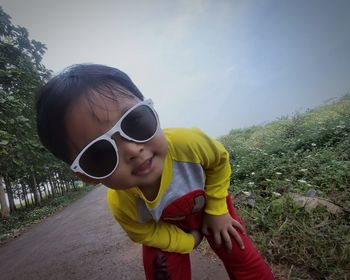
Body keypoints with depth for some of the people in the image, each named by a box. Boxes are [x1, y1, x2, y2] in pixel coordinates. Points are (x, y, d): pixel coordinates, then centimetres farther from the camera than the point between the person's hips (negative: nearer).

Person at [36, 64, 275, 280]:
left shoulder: (189, 142, -41)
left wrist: (217, 209, -14)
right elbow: (146, 233, -14)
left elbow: (219, 160, -18)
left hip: (209, 204, 1)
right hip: (165, 227, 0)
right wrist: (190, 241, -8)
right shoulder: (121, 206, -36)